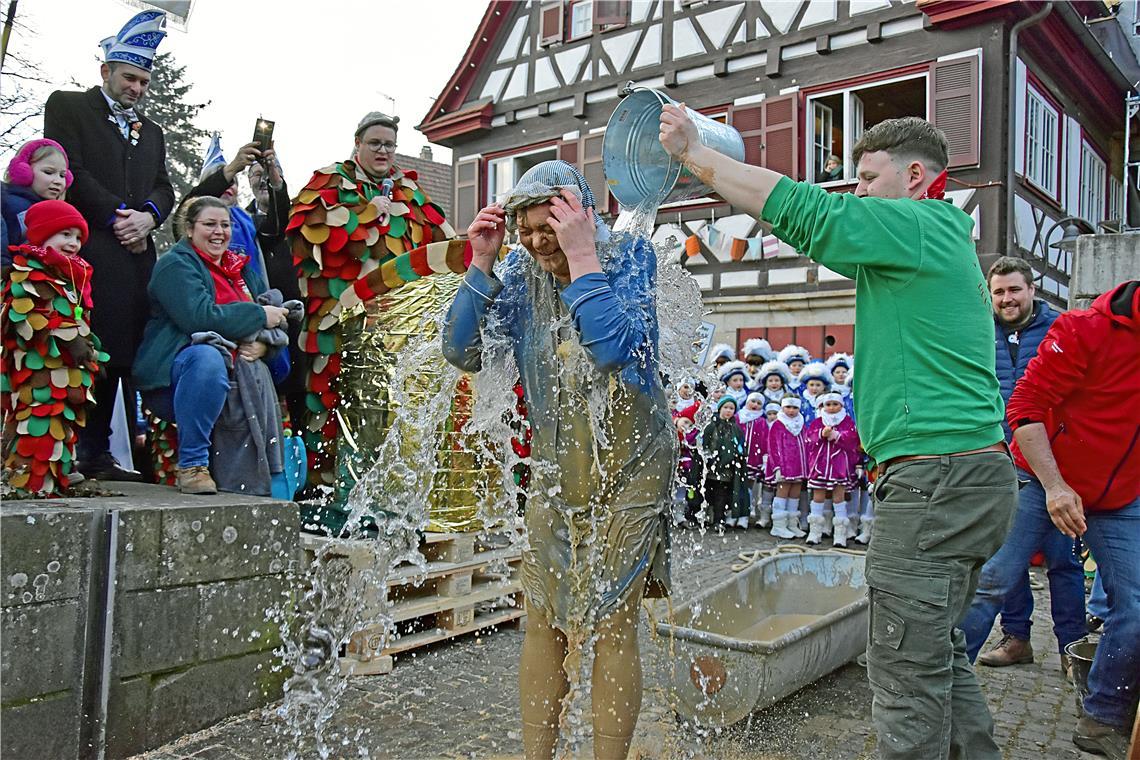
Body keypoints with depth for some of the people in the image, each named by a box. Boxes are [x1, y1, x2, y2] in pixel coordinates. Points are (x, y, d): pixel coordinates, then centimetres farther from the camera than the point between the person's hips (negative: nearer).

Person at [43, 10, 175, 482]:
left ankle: (95, 452, 4)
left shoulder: (150, 131, 27)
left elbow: (164, 189, 18)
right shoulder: (68, 106, 10)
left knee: (118, 352, 0)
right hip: (87, 247, -5)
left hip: (134, 253, 5)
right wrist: (117, 216, -10)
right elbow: (71, 170, -3)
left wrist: (147, 216, -3)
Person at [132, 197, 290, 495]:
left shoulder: (244, 270, 19)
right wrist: (260, 315, -14)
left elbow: (277, 321, 12)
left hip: (234, 370, 7)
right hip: (172, 376, -7)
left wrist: (262, 344, -11)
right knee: (207, 358, -37)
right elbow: (200, 316, -21)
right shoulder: (176, 265, -3)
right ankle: (191, 466, -26)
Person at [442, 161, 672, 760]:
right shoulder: (521, 272, -2)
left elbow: (616, 349, -29)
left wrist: (582, 256, -28)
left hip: (628, 466, -4)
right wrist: (480, 264, -14)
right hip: (555, 468, 4)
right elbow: (464, 352, -6)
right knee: (544, 620, 8)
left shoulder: (629, 256, -12)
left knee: (609, 623, -2)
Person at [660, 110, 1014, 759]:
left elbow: (800, 208, -13)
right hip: (974, 474, 10)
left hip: (935, 476, -10)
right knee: (942, 654, 20)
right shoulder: (942, 239, 21)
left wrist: (694, 152, -4)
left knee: (910, 672, -2)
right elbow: (824, 229, 23)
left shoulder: (918, 226, -8)